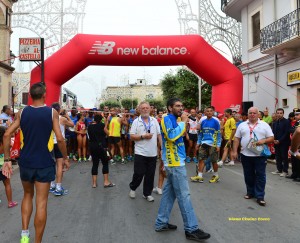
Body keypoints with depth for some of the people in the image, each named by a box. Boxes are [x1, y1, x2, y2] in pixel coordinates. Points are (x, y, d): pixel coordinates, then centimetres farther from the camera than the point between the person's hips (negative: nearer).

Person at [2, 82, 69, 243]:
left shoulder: (22, 113, 1)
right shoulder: (52, 112, -6)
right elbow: (60, 138, -11)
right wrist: (65, 158, 2)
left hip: (25, 162, 3)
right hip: (45, 163, -3)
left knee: (28, 195, 24)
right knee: (41, 202, 4)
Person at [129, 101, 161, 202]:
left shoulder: (154, 120, 7)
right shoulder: (136, 121, -1)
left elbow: (159, 135, 8)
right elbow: (131, 136, -6)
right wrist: (143, 136, -17)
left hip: (152, 153, 3)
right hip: (140, 153, -3)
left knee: (150, 175, 9)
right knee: (139, 173, 2)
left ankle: (147, 193, 24)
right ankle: (132, 188, 29)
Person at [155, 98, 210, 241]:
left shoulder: (173, 120, 17)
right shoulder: (167, 118, -10)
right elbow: (171, 136, -26)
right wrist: (183, 122, -17)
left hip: (175, 161, 10)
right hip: (175, 162, -10)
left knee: (169, 192, 13)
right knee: (184, 195, -5)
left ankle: (161, 223, 22)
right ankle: (191, 229, 2)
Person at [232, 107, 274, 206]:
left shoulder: (264, 125, 3)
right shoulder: (242, 125, 8)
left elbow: (271, 138, 2)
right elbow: (237, 138, 7)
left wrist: (263, 141, -18)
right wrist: (235, 151, 0)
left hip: (260, 155, -2)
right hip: (245, 155, 2)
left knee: (260, 176, 0)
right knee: (248, 175, 11)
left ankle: (260, 196, 6)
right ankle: (250, 192, 26)